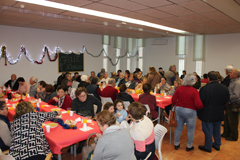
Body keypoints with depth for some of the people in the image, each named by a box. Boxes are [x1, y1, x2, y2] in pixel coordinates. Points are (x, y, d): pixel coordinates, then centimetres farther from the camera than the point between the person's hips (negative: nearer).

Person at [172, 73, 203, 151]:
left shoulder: (179, 89, -6)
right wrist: (202, 106, 0)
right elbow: (198, 104, -21)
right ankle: (189, 146, 27)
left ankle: (176, 144, 29)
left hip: (179, 109, 4)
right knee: (190, 130, 14)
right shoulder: (194, 91, -17)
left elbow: (173, 100, -2)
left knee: (178, 128, 16)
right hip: (190, 111, -4)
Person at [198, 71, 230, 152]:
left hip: (207, 114, -5)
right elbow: (227, 101, 8)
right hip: (219, 114, 6)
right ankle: (217, 145, 37)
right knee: (217, 130, 21)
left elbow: (199, 102, -16)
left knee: (208, 131, 8)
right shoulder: (225, 88, -5)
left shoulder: (205, 88, -24)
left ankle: (208, 147, 22)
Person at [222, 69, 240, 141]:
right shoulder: (232, 81, 11)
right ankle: (226, 134, 34)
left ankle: (234, 137, 20)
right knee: (227, 121, 19)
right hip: (230, 104, 10)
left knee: (232, 122, 4)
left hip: (234, 105, -10)